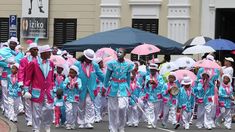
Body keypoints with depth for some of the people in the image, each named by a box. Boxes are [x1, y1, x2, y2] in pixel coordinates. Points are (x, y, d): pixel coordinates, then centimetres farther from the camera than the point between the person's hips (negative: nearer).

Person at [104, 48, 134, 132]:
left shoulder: (128, 65, 1)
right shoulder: (112, 64, -2)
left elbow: (128, 78, 12)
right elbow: (107, 76, 7)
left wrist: (128, 88, 16)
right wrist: (105, 86, 11)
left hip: (123, 87, 0)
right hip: (113, 86, 0)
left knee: (122, 108, -12)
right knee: (112, 109, 4)